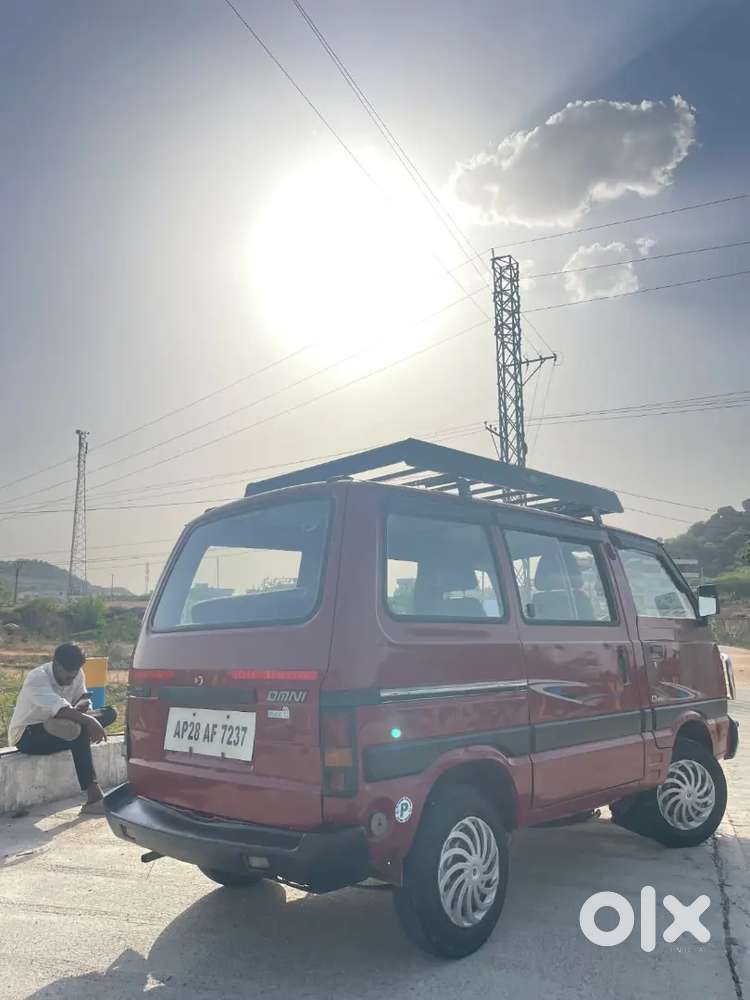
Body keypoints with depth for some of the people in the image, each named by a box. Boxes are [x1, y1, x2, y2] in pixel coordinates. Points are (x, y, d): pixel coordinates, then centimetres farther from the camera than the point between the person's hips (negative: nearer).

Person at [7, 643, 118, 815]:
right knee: (79, 732, -35)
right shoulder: (37, 678, -26)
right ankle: (93, 797, -34)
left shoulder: (77, 675, -3)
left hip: (55, 728, 8)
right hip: (27, 735, -8)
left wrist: (82, 705, -24)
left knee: (110, 712, -8)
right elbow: (58, 708, -41)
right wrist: (88, 720, -52)